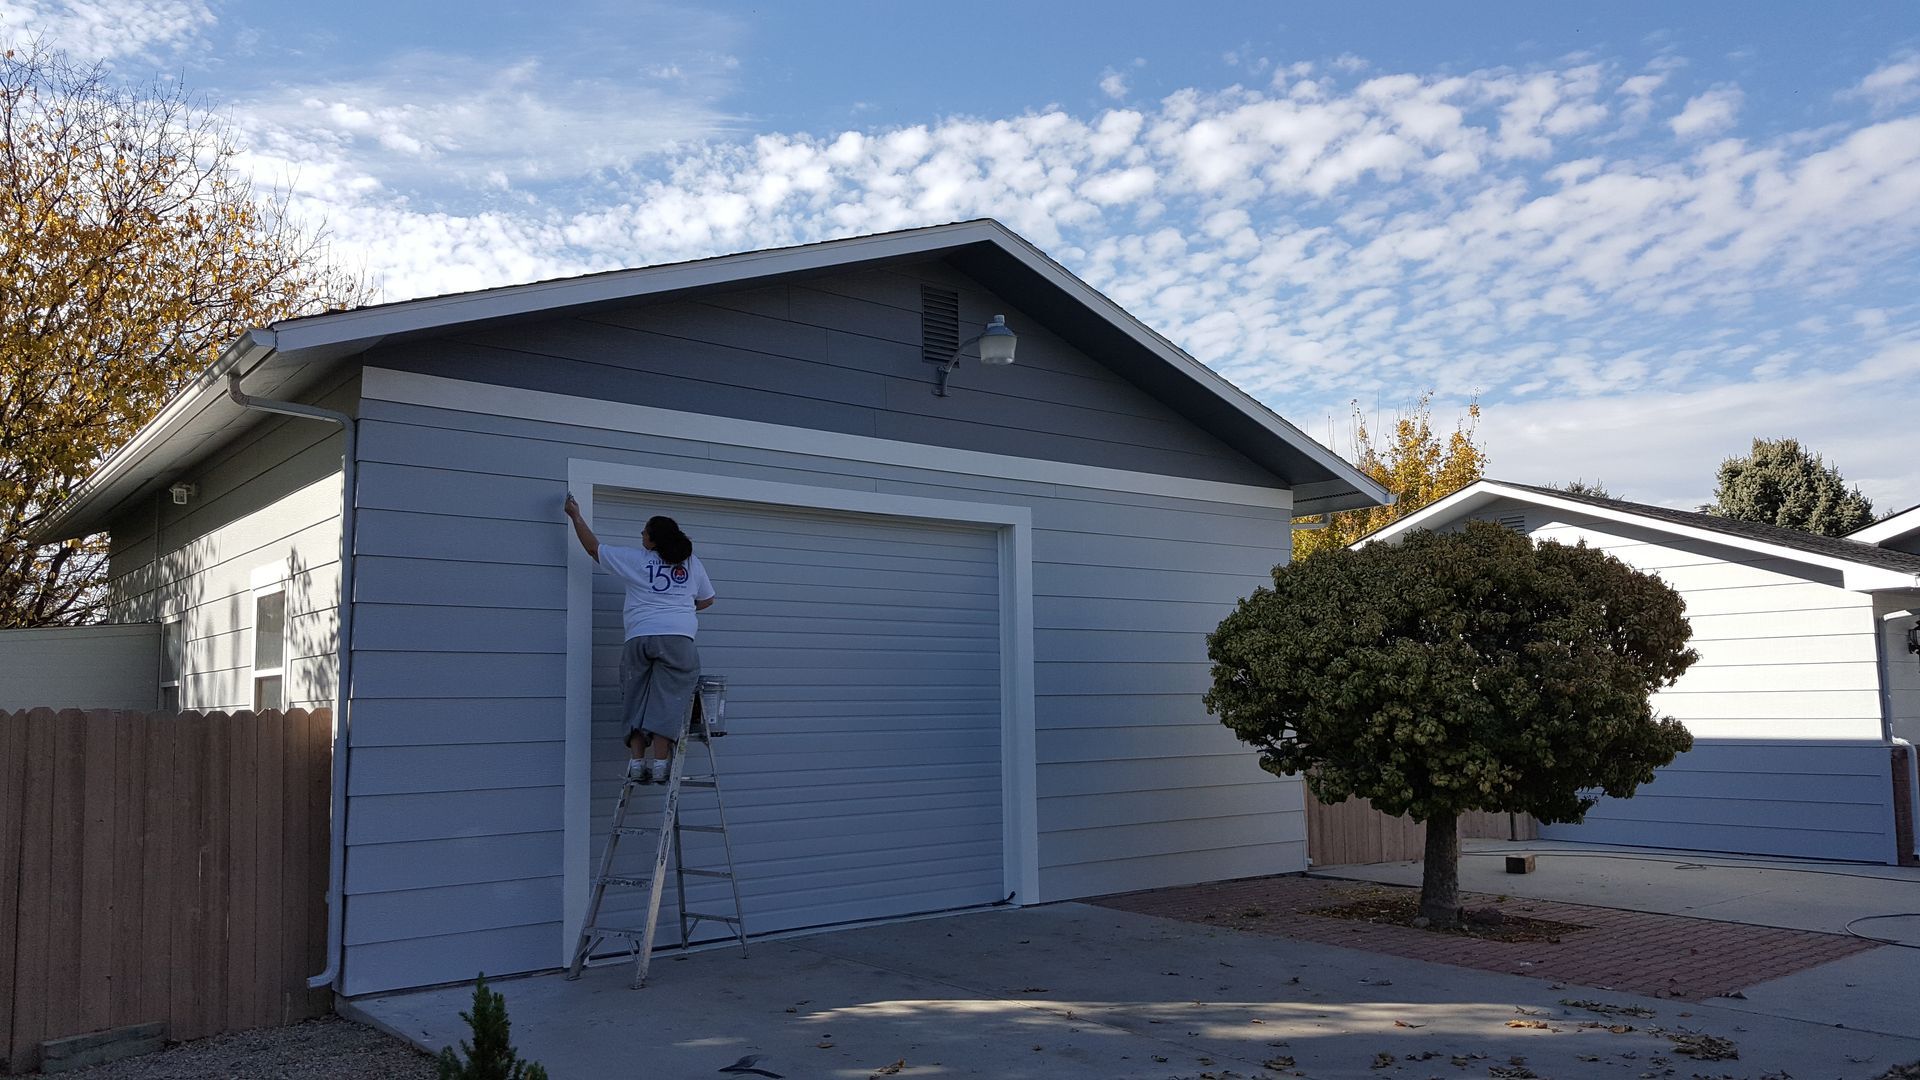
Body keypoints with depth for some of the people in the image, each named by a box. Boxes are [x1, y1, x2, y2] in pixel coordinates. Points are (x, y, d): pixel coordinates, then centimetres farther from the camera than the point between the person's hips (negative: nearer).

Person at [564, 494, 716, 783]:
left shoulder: (636, 559, 6)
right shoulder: (692, 564, 13)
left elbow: (594, 548, 15)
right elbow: (707, 599, 24)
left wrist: (576, 516, 26)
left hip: (639, 638, 0)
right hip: (678, 638, 0)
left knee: (637, 702, 9)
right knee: (666, 701, -3)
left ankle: (637, 762, 3)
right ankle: (659, 764, -9)